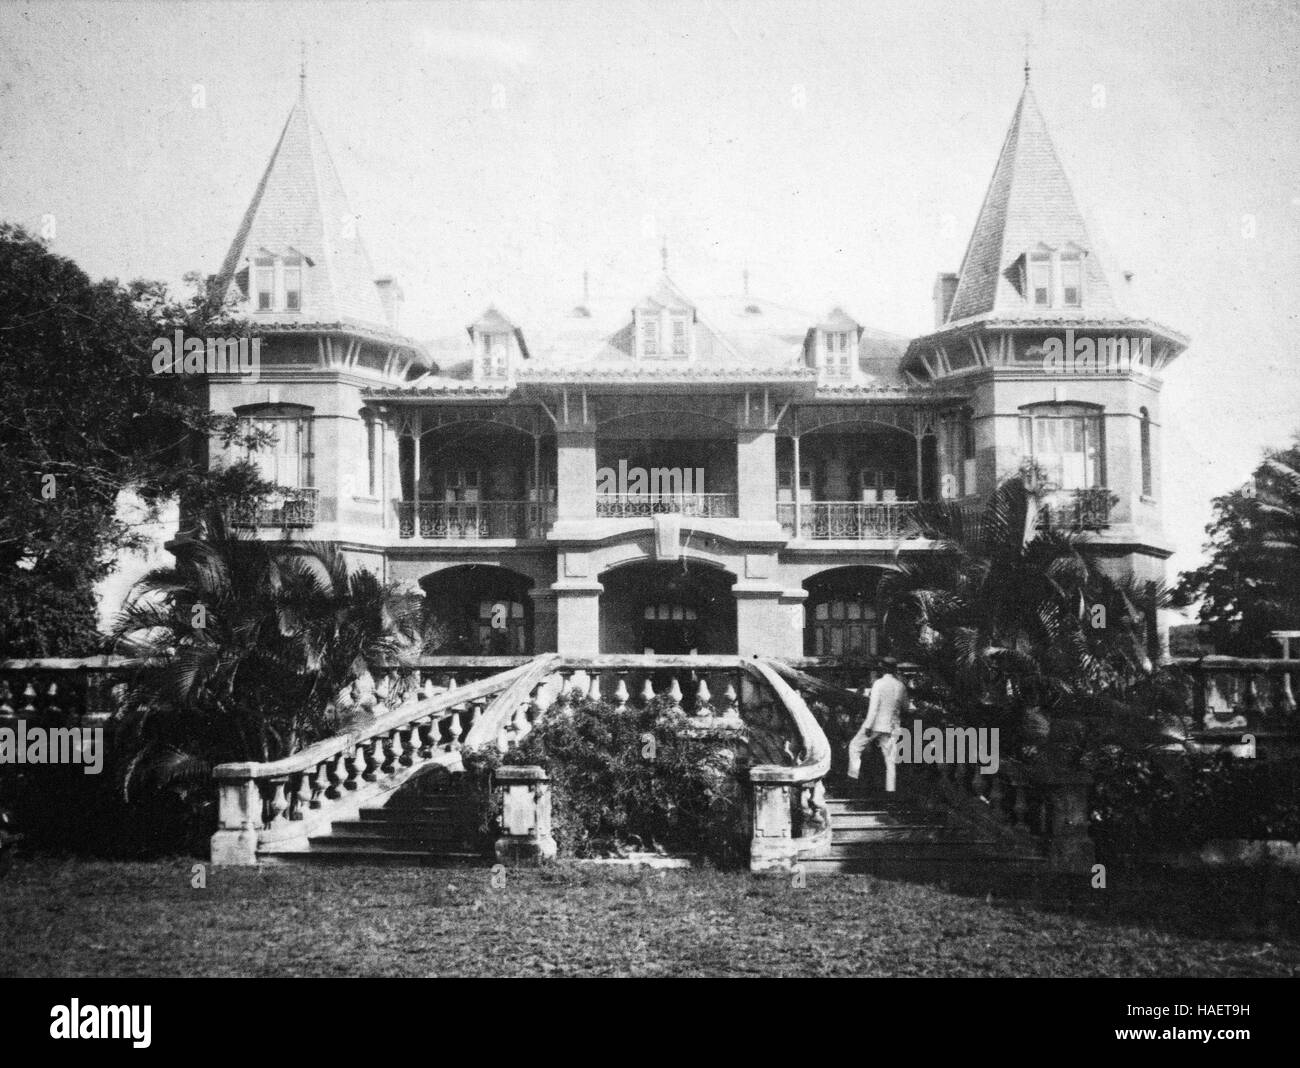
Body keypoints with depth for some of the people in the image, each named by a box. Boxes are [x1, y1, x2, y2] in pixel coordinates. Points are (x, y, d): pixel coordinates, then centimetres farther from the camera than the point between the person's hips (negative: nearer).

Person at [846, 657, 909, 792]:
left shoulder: (879, 683, -11)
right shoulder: (901, 686, 5)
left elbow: (874, 707, -15)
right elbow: (905, 709, 14)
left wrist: (868, 726, -14)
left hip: (875, 725, -4)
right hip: (891, 727, 4)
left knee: (854, 746, 12)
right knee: (890, 758, 6)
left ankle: (854, 774, 0)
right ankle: (891, 787, 2)